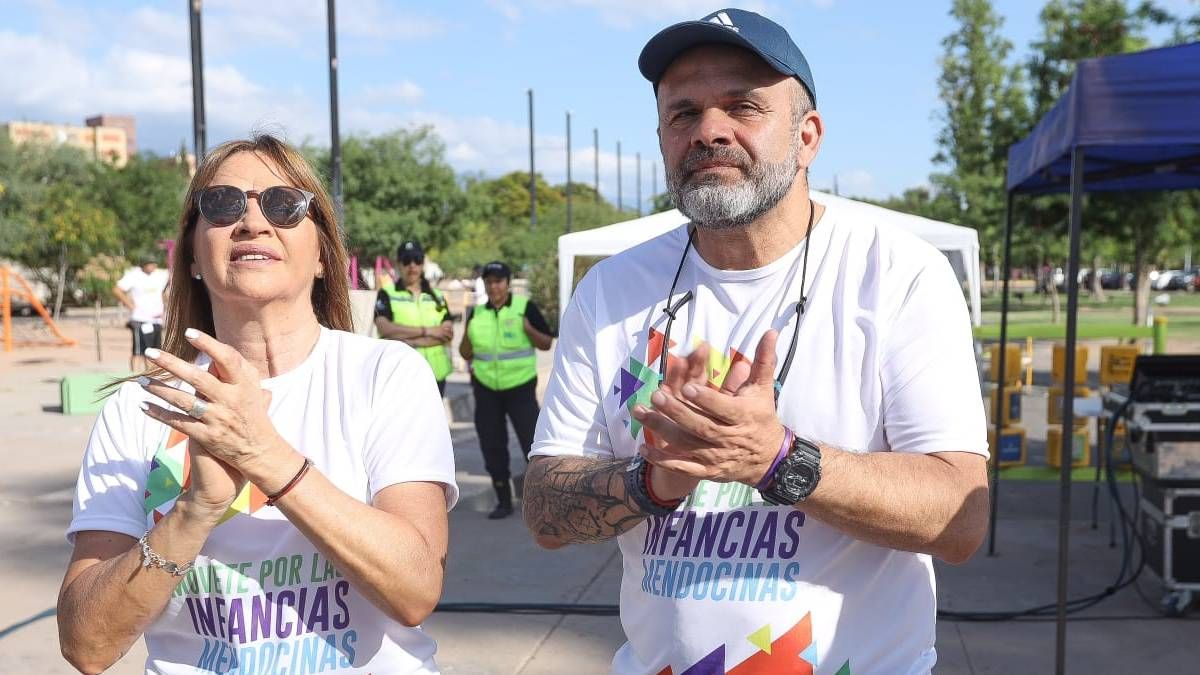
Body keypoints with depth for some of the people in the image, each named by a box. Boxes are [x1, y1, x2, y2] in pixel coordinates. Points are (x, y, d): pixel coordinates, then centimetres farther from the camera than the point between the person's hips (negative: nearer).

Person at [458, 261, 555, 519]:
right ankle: (503, 501, 20)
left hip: (520, 387, -4)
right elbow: (465, 352, 11)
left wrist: (528, 329, -22)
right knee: (492, 446, 7)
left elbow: (546, 344, -3)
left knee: (532, 442, -6)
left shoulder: (525, 307, -6)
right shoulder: (477, 313, 6)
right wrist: (469, 333, -9)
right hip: (486, 389, 4)